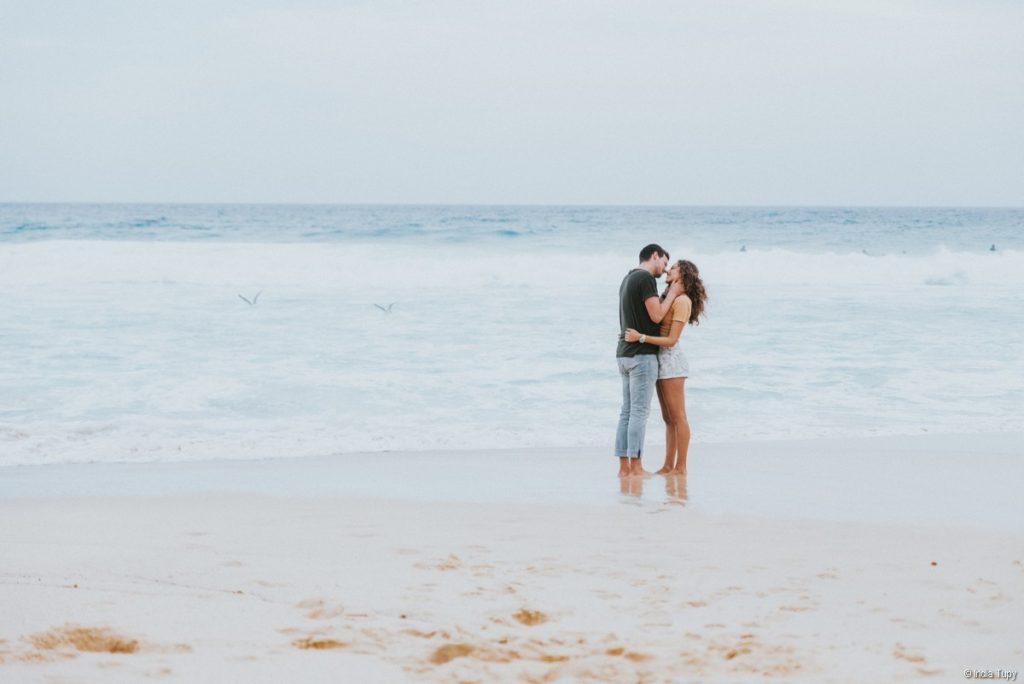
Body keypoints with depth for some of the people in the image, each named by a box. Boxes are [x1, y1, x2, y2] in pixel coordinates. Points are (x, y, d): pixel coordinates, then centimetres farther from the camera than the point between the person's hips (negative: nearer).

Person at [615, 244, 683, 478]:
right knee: (639, 411, -8)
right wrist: (672, 294, -3)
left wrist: (666, 295, 14)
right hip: (642, 354, -9)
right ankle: (635, 466, -8)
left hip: (625, 353, 9)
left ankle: (624, 466, 7)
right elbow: (656, 316, -16)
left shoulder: (628, 279, 18)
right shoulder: (646, 278, -11)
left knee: (627, 411, 8)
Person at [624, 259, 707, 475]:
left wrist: (640, 337, -22)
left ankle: (680, 467, -3)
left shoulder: (682, 301, -13)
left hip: (671, 360, -9)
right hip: (661, 360, 9)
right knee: (668, 418, 11)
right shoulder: (668, 298, 14)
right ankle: (668, 466, 14)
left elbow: (671, 340, -18)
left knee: (677, 417, -5)